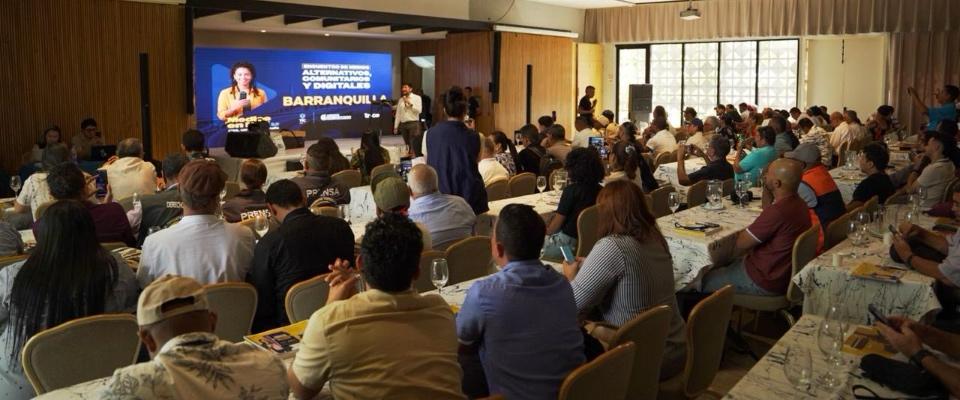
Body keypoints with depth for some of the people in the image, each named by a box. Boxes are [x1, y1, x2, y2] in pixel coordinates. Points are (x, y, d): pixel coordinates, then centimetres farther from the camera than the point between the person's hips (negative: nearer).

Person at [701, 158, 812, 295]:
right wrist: (766, 188, 6)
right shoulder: (797, 203, -1)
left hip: (766, 281, -10)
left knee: (704, 280, 5)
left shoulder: (779, 211, -32)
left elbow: (740, 244, -21)